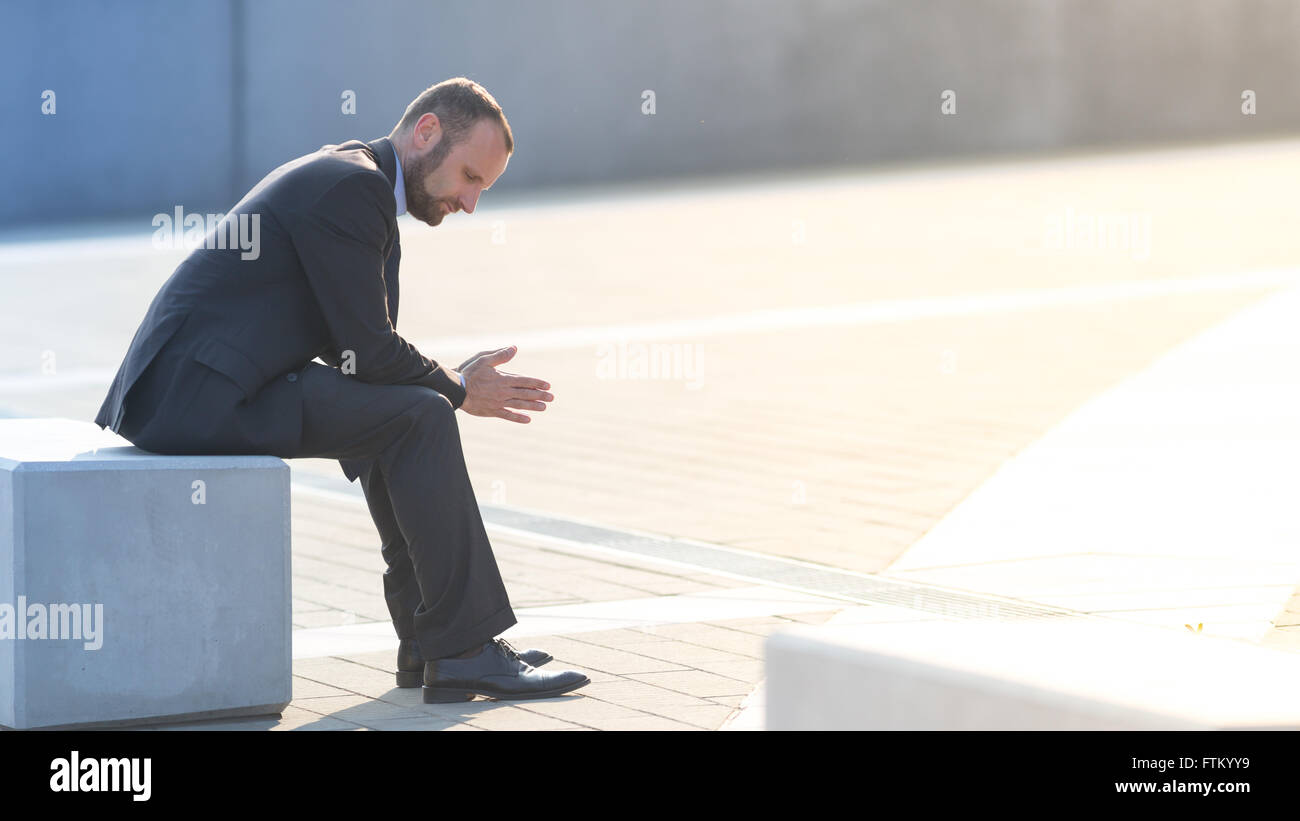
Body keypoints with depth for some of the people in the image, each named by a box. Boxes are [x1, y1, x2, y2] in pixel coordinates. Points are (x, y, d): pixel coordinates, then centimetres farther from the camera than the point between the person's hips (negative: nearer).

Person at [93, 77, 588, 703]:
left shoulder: (342, 176, 19)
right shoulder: (350, 187, -13)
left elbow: (356, 348, 22)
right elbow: (368, 352, -15)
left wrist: (451, 383, 7)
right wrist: (458, 391, 2)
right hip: (200, 390, -11)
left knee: (405, 409, 17)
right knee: (418, 417, -14)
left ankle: (426, 639, 18)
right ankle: (462, 650, -8)